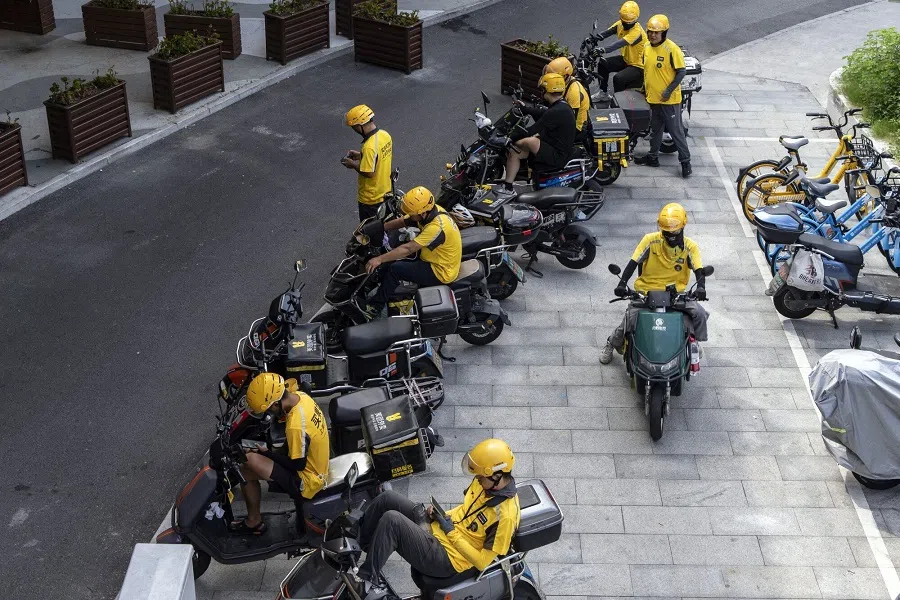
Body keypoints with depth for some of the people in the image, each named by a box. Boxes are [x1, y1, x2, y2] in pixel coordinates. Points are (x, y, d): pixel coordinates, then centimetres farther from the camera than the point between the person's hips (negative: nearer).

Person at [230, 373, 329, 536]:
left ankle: (254, 522, 3)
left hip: (308, 482, -9)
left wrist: (266, 452, -10)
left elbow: (297, 465, -20)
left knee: (246, 469, -16)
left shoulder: (296, 426, -33)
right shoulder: (300, 396, -7)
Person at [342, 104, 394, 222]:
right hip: (386, 191, 8)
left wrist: (353, 165, -13)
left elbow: (369, 173, -29)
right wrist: (361, 155, 8)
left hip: (371, 198, -8)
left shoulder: (369, 147, -33)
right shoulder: (385, 134, -6)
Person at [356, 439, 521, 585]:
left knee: (391, 520, -27)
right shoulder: (486, 482, -2)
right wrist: (439, 514, 1)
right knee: (387, 498, -1)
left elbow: (482, 562, -21)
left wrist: (452, 533, -20)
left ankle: (366, 580, -10)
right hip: (436, 530, 9)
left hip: (445, 560, -9)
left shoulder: (506, 515, -26)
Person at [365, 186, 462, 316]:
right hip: (434, 258, 10)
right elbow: (400, 222, 2)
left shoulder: (437, 227, -33)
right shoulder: (428, 211, -7)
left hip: (441, 272, -10)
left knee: (394, 269, -15)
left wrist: (379, 259, -30)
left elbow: (408, 249, -33)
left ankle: (375, 307, -1)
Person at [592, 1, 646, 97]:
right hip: (625, 59, 8)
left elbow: (621, 43, -43)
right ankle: (603, 93, 14)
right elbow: (607, 32, -15)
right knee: (602, 64, -1)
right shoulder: (620, 24, -5)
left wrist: (604, 50, -56)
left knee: (618, 78, -27)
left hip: (638, 66, -8)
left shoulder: (637, 31, -29)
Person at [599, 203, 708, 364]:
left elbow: (699, 270, -9)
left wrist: (700, 287, -31)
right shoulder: (651, 240, -7)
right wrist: (622, 283, -24)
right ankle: (612, 343, 11)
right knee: (631, 318, -21)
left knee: (699, 313, -19)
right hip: (647, 290, -1)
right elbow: (633, 263, -9)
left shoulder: (690, 246, -2)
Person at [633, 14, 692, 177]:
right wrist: (645, 87, 16)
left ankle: (685, 161, 8)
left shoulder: (672, 49, -18)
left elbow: (681, 72, -16)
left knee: (676, 131, -1)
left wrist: (669, 91, -20)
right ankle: (653, 157, 35)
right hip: (653, 98, 7)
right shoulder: (647, 48, 4)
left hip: (669, 100, -7)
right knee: (655, 130, 21)